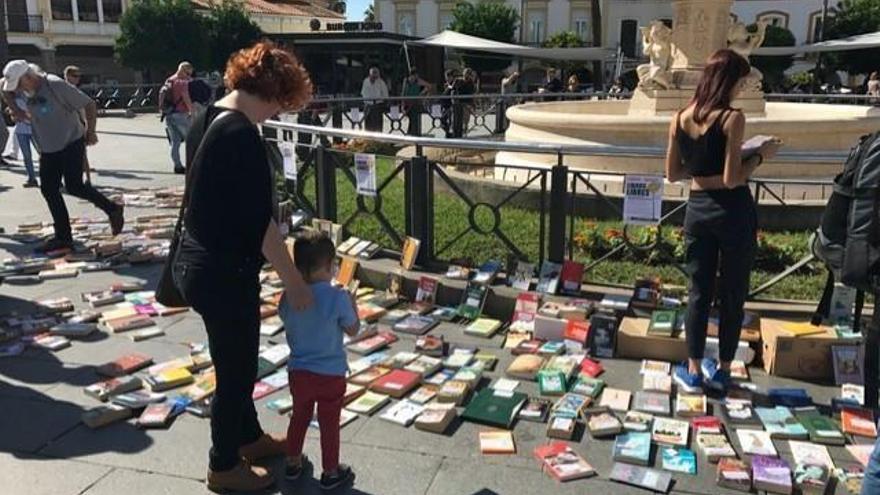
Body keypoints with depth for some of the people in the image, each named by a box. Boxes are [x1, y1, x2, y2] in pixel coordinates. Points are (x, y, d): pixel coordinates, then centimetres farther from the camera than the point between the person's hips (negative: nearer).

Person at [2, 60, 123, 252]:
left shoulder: (56, 85, -20)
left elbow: (90, 104, -17)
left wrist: (90, 132, -11)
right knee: (48, 190, 4)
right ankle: (63, 237, 10)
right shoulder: (24, 89, 0)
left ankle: (112, 209, 5)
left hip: (71, 143, -7)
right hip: (47, 148, 8)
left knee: (73, 186, -17)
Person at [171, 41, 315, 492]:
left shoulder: (206, 121, 6)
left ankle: (249, 438, 43)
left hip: (198, 263, 9)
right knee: (235, 369, 9)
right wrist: (295, 283, -15)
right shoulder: (241, 136, -22)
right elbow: (260, 223, -23)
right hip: (224, 273, -9)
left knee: (237, 361, 24)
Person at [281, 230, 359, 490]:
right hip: (330, 374, -4)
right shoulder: (338, 297, -21)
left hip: (298, 371, 4)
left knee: (299, 417, 23)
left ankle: (293, 463, 38)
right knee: (329, 423, 12)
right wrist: (352, 303, 4)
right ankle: (331, 472, 25)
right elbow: (353, 330, -10)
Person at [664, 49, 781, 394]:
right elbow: (732, 179, -18)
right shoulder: (732, 118, -15)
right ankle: (722, 371, 22)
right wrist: (761, 155, -3)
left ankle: (694, 372, 18)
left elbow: (673, 174, 6)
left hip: (697, 210, 4)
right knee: (733, 294, 11)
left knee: (699, 293, 13)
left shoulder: (679, 119, 1)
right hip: (733, 212, -4)